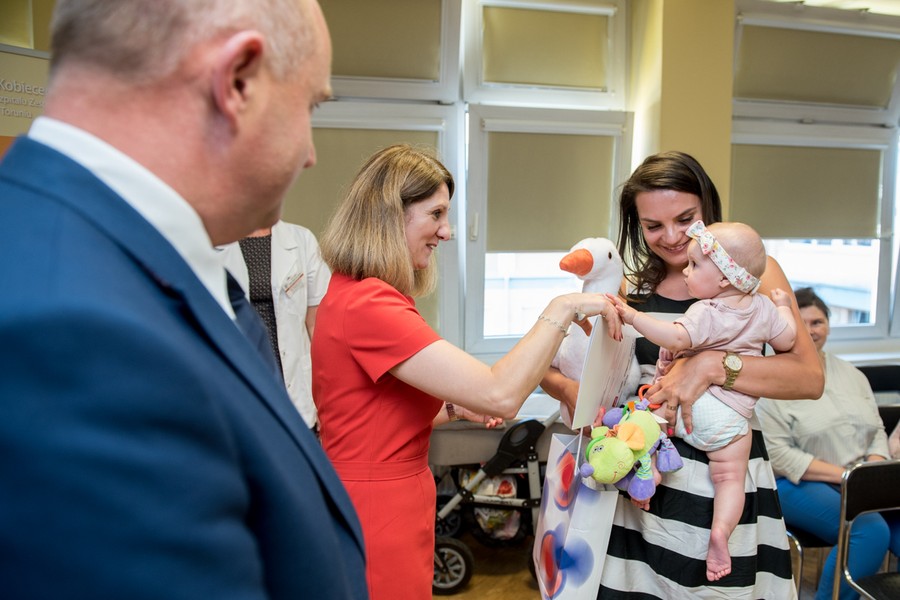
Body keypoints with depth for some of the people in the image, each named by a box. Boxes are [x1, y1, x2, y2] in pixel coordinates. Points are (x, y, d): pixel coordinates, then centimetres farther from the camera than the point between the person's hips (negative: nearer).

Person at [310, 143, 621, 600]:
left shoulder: (352, 294, 8)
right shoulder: (369, 306, -25)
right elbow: (501, 395, -30)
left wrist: (455, 406, 4)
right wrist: (561, 309, -21)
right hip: (377, 524, -10)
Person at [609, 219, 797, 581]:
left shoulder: (706, 313, -13)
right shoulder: (763, 308, 3)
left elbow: (675, 338, -29)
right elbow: (787, 341, 13)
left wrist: (632, 316, -30)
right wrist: (783, 307, 27)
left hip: (686, 402, -4)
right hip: (731, 417, 4)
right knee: (730, 478, 10)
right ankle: (721, 529, -9)